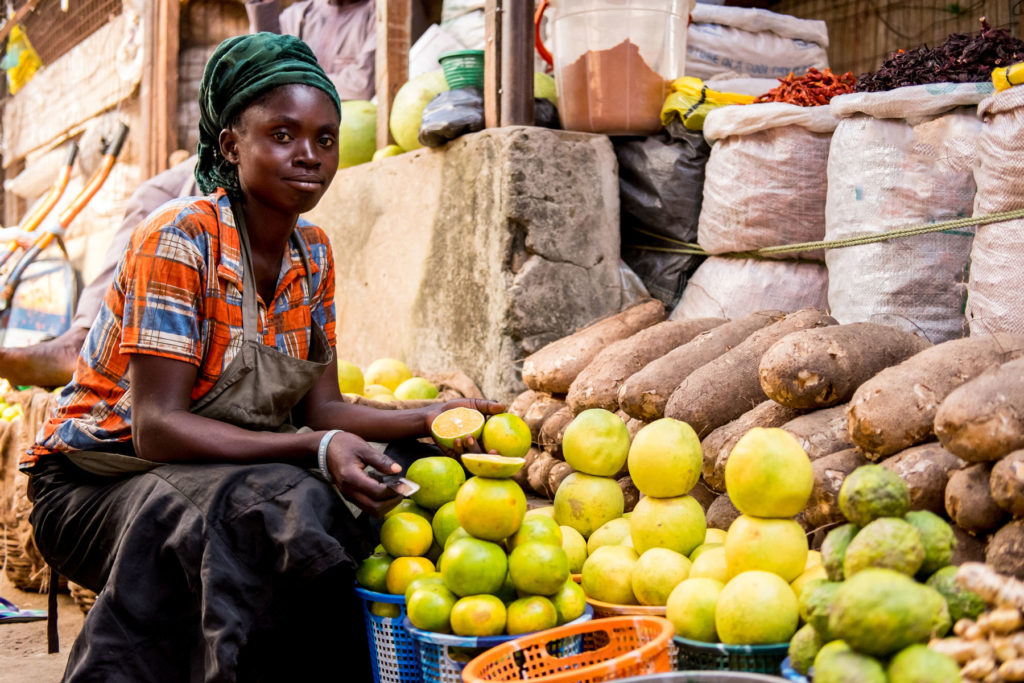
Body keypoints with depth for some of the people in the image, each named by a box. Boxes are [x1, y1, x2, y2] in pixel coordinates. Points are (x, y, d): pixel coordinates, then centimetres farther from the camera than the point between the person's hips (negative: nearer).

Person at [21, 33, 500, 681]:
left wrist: (430, 418, -14)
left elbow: (321, 409, 3)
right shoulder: (182, 239, -19)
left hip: (232, 474, 7)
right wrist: (318, 450, -36)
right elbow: (156, 427, -26)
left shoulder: (313, 252, 4)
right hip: (102, 479, -6)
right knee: (278, 509, -35)